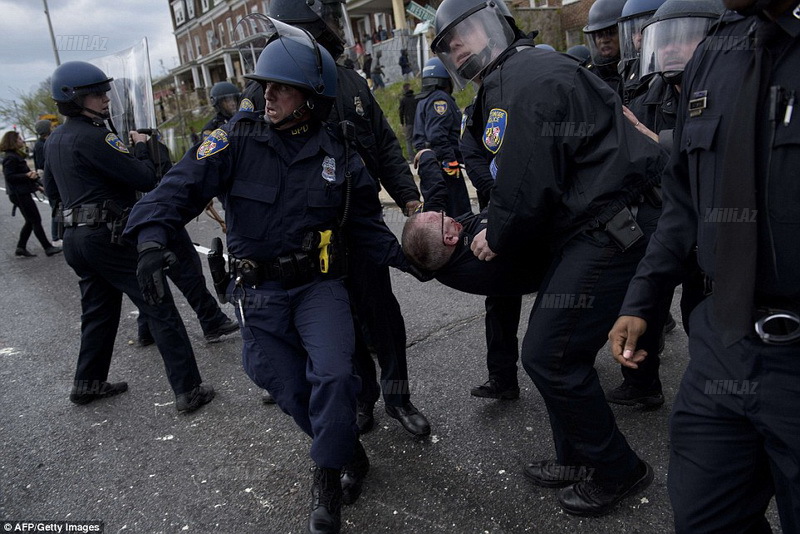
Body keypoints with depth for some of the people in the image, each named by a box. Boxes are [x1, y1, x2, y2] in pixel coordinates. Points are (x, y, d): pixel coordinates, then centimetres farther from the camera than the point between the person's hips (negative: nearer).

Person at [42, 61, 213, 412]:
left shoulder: (55, 139, 14)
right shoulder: (92, 137, -16)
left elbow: (52, 189, 26)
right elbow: (145, 178, -17)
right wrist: (140, 147, 0)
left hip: (76, 236, 9)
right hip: (110, 235, -9)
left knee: (98, 311, 22)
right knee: (161, 311, -6)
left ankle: (88, 383, 34)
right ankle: (188, 390, -5)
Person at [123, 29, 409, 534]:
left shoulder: (340, 158, -1)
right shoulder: (239, 140, -5)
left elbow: (366, 224, 5)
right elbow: (183, 184, -15)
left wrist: (404, 256, -7)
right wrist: (151, 233, -32)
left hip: (319, 284, 0)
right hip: (258, 291, 1)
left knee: (332, 376, -19)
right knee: (291, 389, 8)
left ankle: (328, 480, 8)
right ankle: (350, 454, 37)